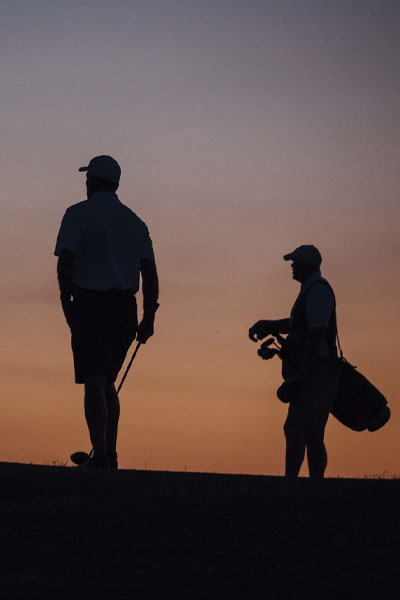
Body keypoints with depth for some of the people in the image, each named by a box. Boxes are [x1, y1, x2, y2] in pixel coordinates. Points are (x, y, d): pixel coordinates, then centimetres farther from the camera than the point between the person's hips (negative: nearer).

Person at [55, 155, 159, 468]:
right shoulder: (134, 221, 14)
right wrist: (148, 318, 9)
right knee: (107, 382, 17)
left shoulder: (79, 214, -2)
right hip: (124, 308, 5)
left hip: (89, 305, -5)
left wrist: (66, 301, -2)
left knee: (94, 382, -8)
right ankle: (110, 454, 16)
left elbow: (65, 261, -14)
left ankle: (100, 456, -17)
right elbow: (150, 273, 8)